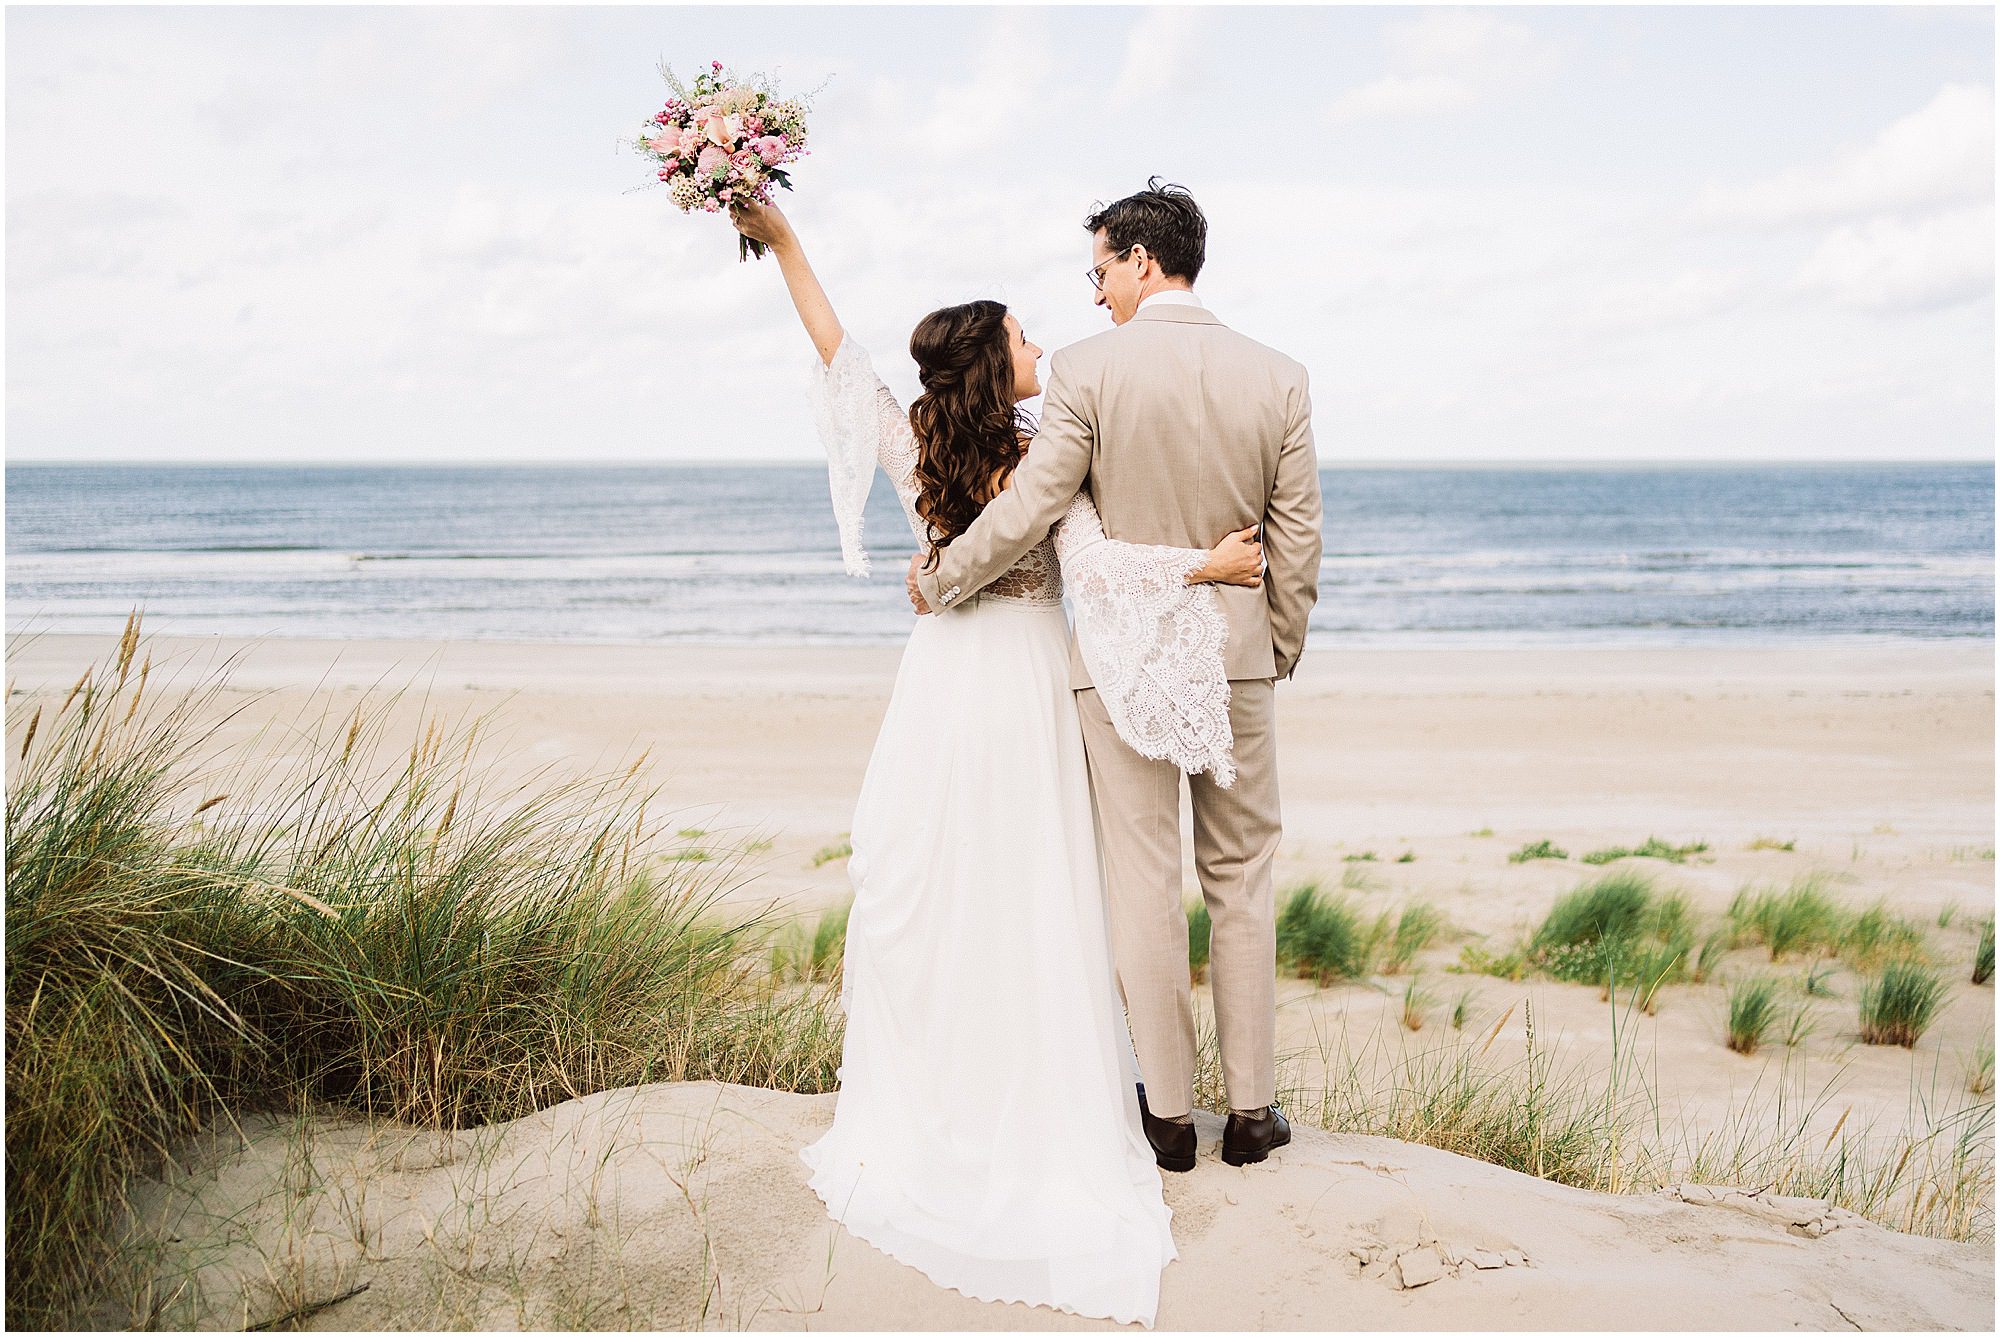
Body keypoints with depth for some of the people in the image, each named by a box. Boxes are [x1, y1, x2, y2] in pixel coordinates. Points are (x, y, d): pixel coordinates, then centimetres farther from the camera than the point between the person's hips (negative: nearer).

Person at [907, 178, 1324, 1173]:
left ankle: (1169, 1114, 15)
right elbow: (1297, 542, 2)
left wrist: (938, 580, 4)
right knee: (1240, 882, 13)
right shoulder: (1278, 377, 0)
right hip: (1235, 661, 3)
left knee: (1144, 884, 6)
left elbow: (1026, 513, -13)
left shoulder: (1087, 371, -11)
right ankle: (1250, 1109, 19)